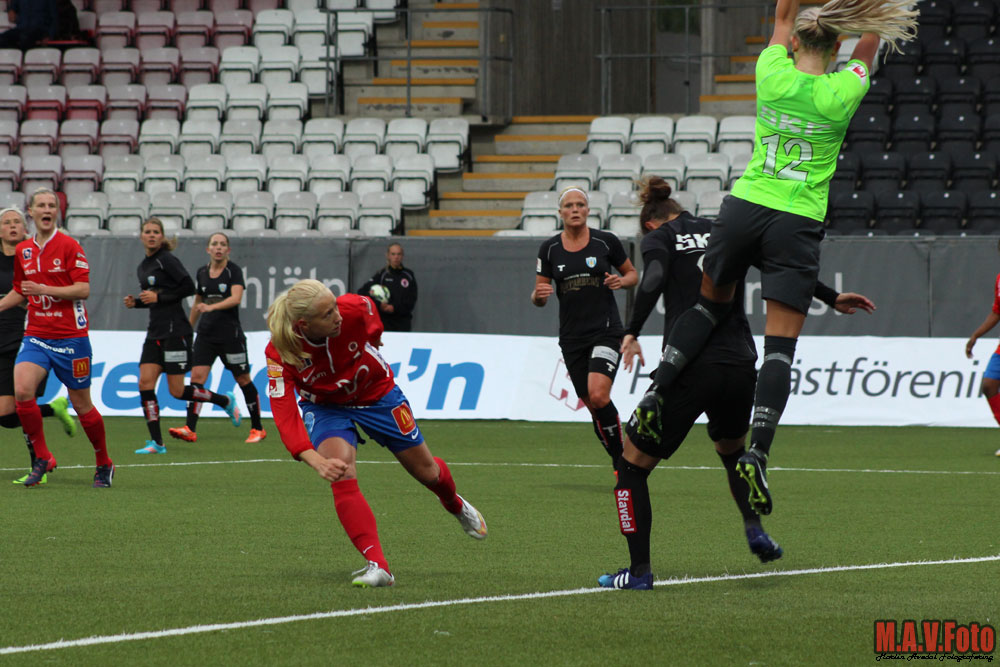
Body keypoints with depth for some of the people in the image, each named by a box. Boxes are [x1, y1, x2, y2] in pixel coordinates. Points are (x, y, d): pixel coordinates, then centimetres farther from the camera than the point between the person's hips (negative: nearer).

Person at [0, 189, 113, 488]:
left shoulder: (69, 246, -7)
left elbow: (83, 289, -14)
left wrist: (44, 289, -23)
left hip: (70, 337, -4)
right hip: (36, 336, 4)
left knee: (81, 404, 3)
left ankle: (104, 465, 23)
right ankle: (41, 459, -5)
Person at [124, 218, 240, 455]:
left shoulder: (166, 260, -9)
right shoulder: (143, 266, 15)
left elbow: (189, 287, -15)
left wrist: (159, 297, -17)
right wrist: (135, 302, 6)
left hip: (175, 330, -8)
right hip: (155, 333, 8)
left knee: (177, 391, -6)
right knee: (145, 382, -6)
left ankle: (225, 401, 17)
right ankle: (156, 442, -4)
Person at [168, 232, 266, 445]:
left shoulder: (234, 270, -5)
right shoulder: (202, 273, 11)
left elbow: (236, 298, -20)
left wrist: (211, 307, -32)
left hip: (230, 333, -4)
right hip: (206, 333, 4)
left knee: (243, 379, 3)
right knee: (197, 376, -10)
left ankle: (257, 428, 15)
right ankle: (190, 429, -16)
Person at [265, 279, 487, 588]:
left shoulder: (355, 309, -32)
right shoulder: (280, 353, -34)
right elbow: (284, 414, -38)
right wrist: (315, 460, -52)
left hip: (376, 392, 2)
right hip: (325, 408, -2)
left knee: (426, 470, 15)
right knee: (342, 476, -28)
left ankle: (455, 504, 52)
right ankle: (377, 566, -26)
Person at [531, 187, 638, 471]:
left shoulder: (606, 242, -1)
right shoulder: (549, 249, 4)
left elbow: (633, 274, 12)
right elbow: (539, 296, 8)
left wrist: (621, 281, -11)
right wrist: (539, 295, -16)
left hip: (605, 330, -3)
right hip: (572, 337, 4)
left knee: (598, 396, -23)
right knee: (592, 405, 4)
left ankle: (622, 461, -11)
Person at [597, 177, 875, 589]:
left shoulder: (658, 238, 7)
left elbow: (654, 280, -14)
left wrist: (631, 333, -20)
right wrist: (831, 298, 21)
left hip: (689, 370, -5)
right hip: (741, 367, 5)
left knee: (633, 466, 8)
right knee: (732, 450, 35)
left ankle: (639, 571, 1)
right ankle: (754, 528, 14)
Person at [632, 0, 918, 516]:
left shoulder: (772, 76, -1)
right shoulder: (840, 93, -6)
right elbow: (870, 41, 11)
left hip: (742, 208, 3)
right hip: (796, 226, -3)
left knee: (711, 303, 25)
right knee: (780, 347, -3)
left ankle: (656, 394, 12)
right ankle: (757, 453, -16)